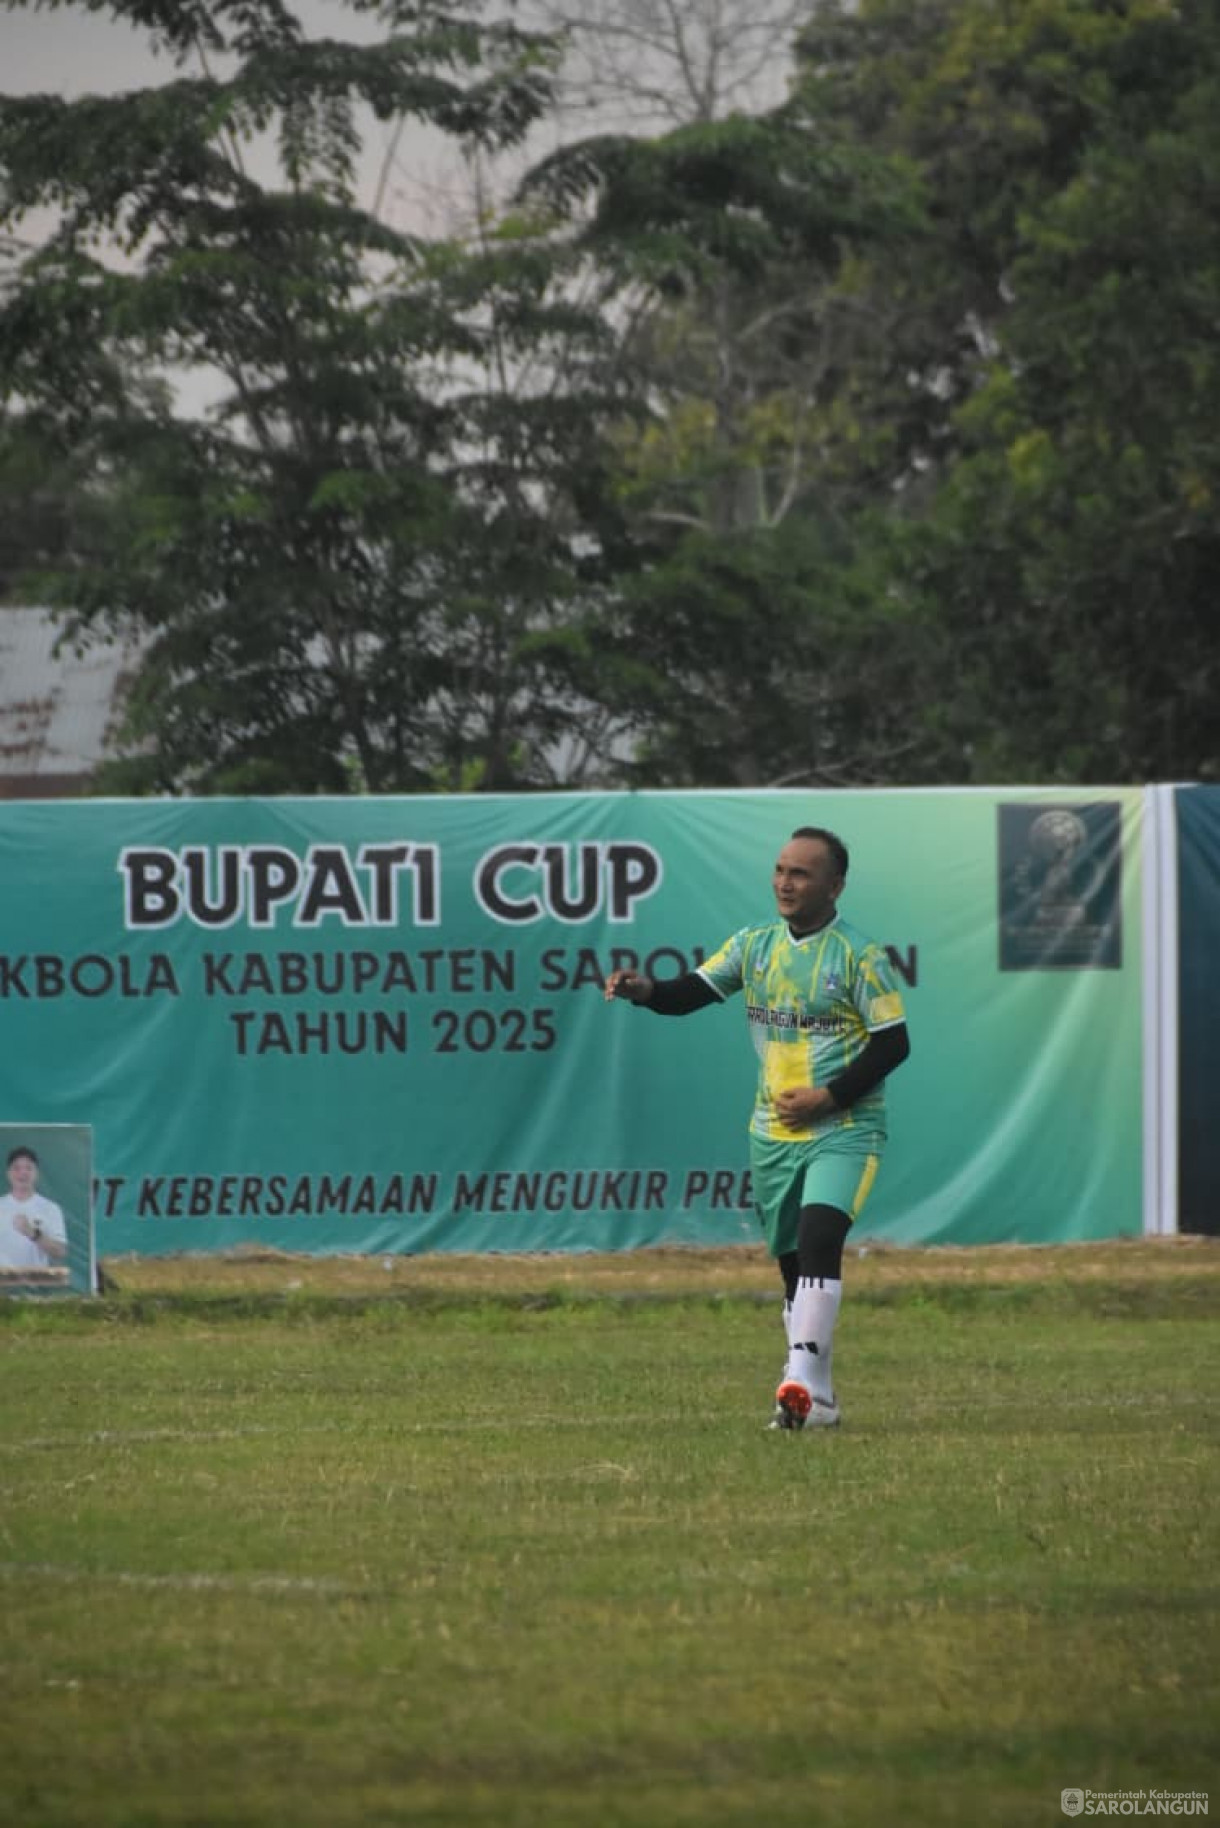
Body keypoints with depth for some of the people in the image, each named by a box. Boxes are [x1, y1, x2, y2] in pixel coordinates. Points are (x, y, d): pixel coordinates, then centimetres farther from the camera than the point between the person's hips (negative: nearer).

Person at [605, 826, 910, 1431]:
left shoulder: (860, 957, -8)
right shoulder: (754, 945, 7)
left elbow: (893, 1042, -9)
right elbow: (692, 991, 2)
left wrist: (828, 1097, -17)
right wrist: (646, 990, -20)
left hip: (843, 1131, -6)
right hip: (773, 1133, 6)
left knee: (819, 1238, -25)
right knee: (792, 1264, 9)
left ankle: (802, 1379, -31)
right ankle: (817, 1399, 19)